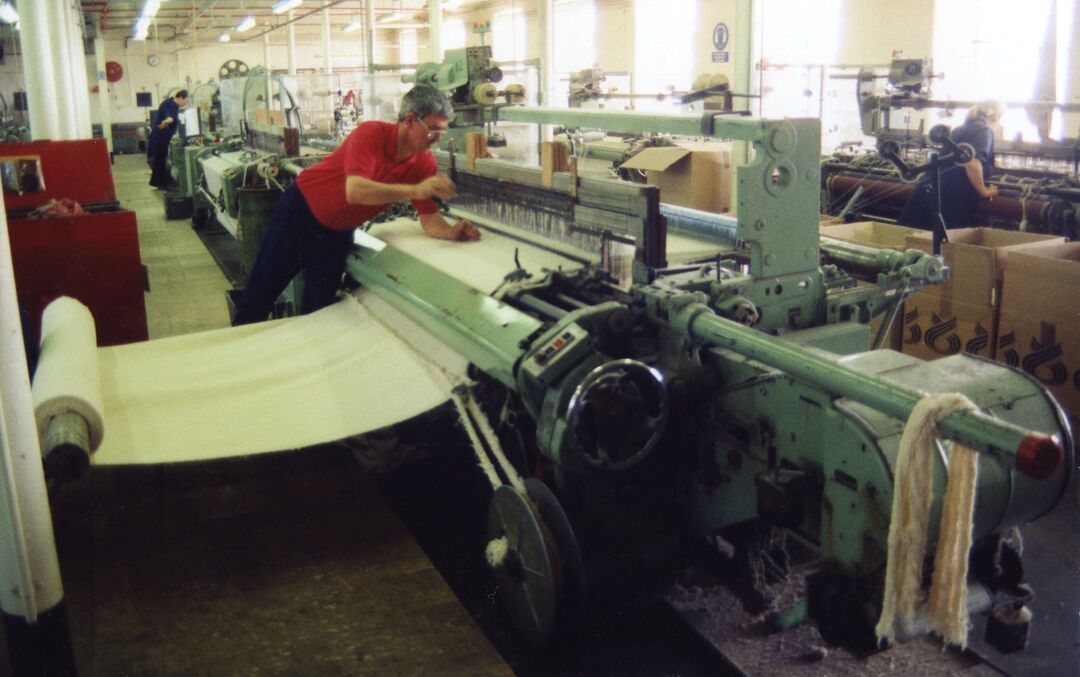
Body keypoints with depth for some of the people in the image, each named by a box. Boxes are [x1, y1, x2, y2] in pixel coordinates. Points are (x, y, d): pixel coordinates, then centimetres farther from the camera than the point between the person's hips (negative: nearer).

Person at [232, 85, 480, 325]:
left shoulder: (425, 162, -14)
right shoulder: (371, 133, -29)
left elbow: (429, 217, -11)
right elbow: (355, 191, -43)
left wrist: (451, 232, -33)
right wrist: (415, 190, -51)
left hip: (338, 231, 4)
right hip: (300, 211, -4)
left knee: (318, 304, 6)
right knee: (263, 288, 7)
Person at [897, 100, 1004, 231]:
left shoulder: (962, 129, 25)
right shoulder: (984, 131, -2)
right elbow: (972, 163, -20)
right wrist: (984, 191, -6)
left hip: (929, 189, 8)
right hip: (949, 197, -8)